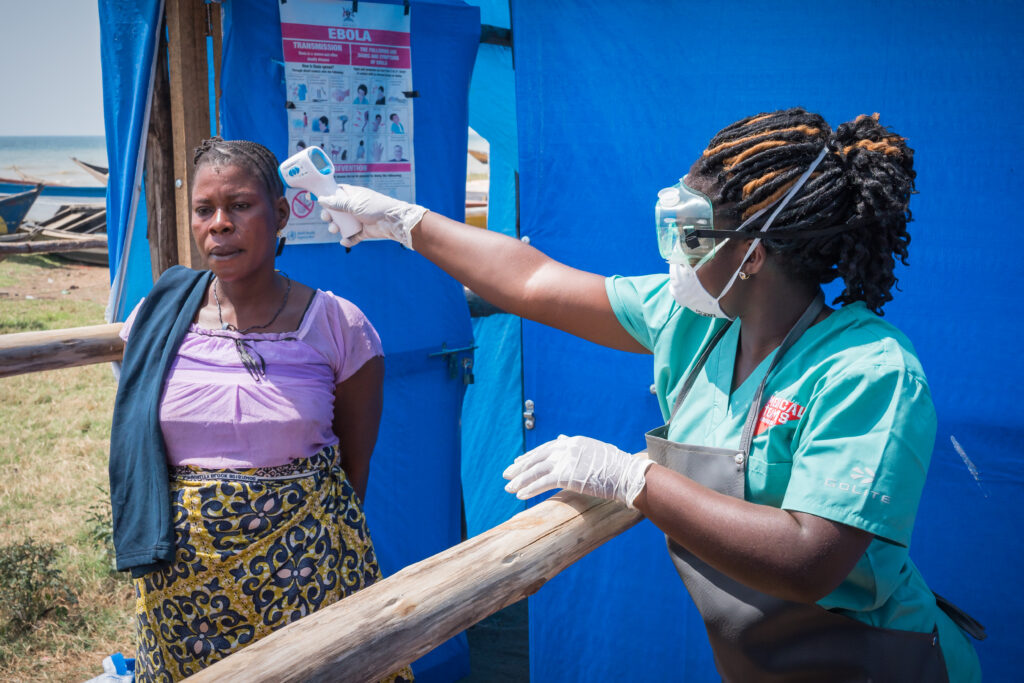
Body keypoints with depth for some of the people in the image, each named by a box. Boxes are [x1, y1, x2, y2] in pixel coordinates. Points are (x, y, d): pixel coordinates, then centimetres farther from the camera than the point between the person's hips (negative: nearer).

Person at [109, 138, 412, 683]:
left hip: (304, 570, -2)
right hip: (183, 572, 2)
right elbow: (135, 454, 11)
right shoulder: (157, 320, -2)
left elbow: (355, 468, 1)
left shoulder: (340, 326, -8)